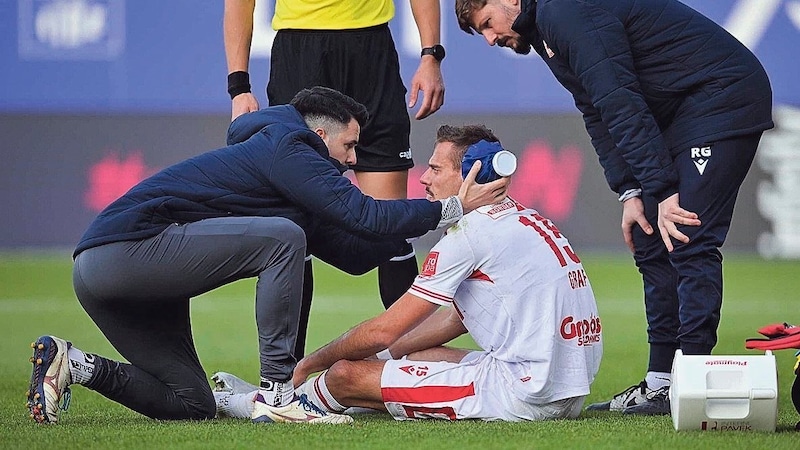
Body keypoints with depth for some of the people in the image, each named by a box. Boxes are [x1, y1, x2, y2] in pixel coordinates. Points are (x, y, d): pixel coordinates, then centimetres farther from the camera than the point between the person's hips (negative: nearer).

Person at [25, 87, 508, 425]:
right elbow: (362, 214, -15)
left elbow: (355, 253, 24)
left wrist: (427, 221, 21)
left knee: (191, 404, 13)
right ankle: (277, 393, -18)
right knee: (282, 239, -19)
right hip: (129, 245, -10)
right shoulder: (286, 148, -4)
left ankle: (72, 364, 7)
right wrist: (452, 208, -8)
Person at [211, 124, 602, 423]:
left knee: (345, 375, -2)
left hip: (525, 396, -10)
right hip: (571, 389, 10)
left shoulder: (471, 231, -10)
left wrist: (310, 363, 8)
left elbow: (385, 330, -7)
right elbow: (456, 317, 27)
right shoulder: (523, 220, 18)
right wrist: (381, 355, 27)